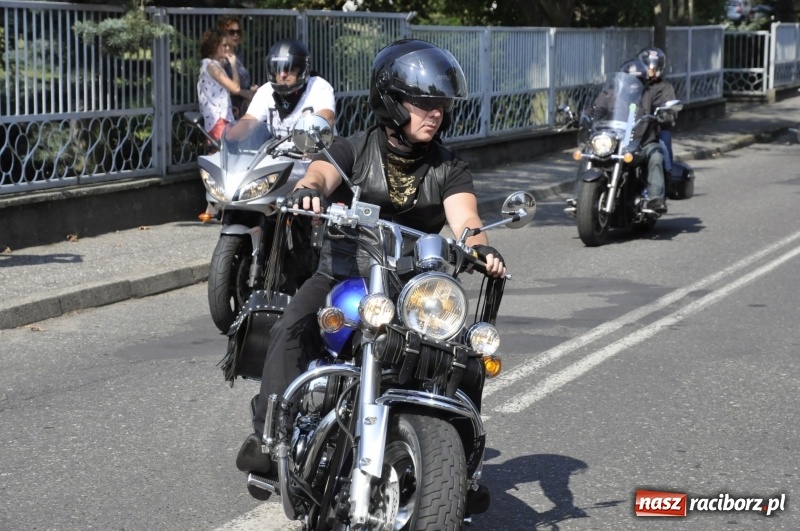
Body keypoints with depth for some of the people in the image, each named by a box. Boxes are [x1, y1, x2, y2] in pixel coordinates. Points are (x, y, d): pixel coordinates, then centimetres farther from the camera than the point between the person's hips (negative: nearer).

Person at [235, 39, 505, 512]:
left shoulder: (449, 168, 4)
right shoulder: (353, 150, -1)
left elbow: (464, 217, -14)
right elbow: (319, 173, -22)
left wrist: (481, 247, -39)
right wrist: (309, 190, -48)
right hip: (343, 275, -1)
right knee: (292, 330, -28)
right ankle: (268, 434, -25)